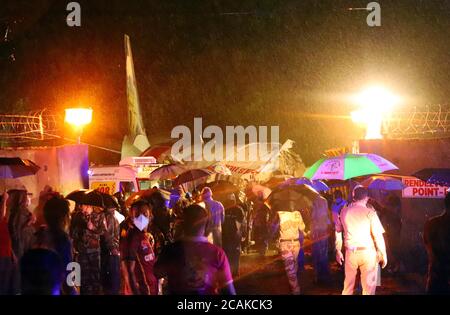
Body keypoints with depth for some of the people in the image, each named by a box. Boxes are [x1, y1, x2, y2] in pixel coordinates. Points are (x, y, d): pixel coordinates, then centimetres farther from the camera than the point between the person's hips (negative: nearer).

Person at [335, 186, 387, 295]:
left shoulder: (344, 211, 3)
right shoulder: (369, 212, -8)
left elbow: (338, 232, 10)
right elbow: (378, 235, -9)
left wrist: (338, 250, 20)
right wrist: (383, 254, -1)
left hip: (350, 252, 4)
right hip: (367, 252, -3)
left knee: (348, 284, 15)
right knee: (368, 286, 4)